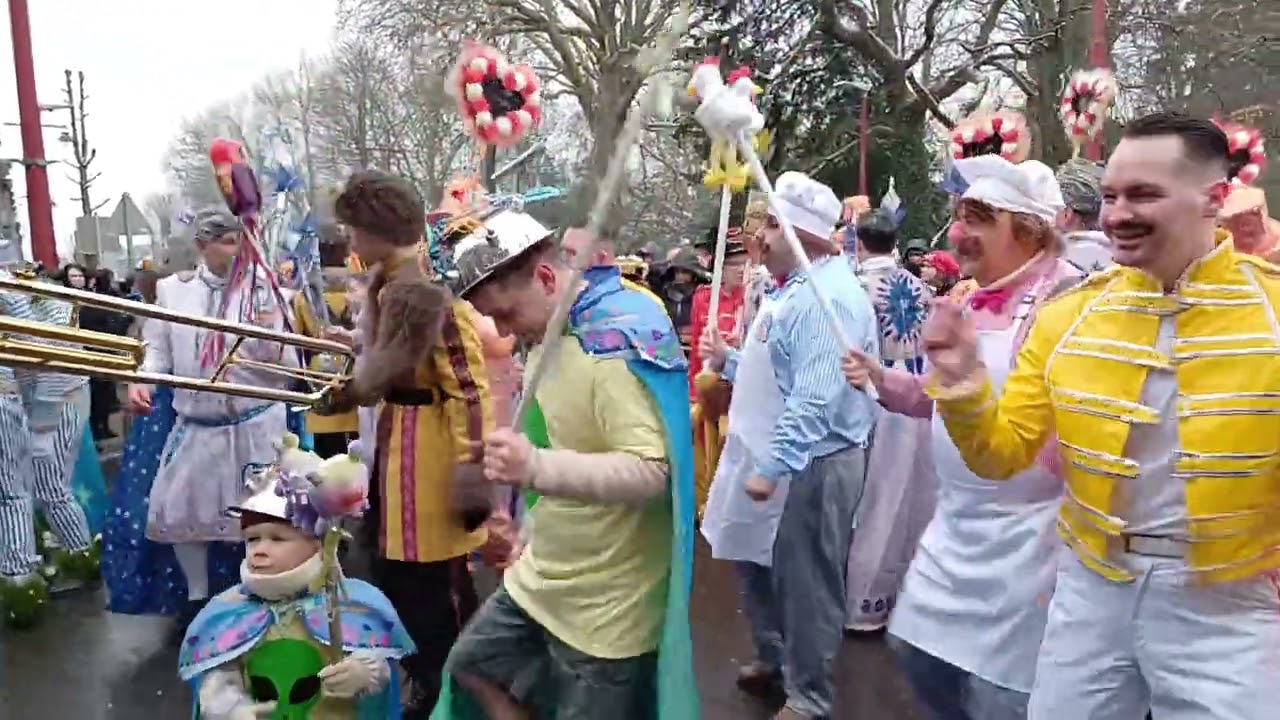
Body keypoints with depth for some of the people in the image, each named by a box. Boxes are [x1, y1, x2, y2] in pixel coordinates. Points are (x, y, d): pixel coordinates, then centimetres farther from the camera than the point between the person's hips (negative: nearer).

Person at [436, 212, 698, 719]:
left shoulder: (621, 341, -24)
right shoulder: (550, 334, 3)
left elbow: (652, 473, -32)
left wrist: (536, 468, -44)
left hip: (606, 604, -9)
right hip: (544, 576, 9)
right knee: (471, 666, 22)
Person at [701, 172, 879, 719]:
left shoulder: (828, 298, -21)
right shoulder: (800, 288, 13)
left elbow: (813, 400, -28)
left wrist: (771, 466, -27)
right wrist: (728, 361, 10)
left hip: (815, 462, -10)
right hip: (791, 455, 10)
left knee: (807, 581, 4)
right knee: (767, 567, 21)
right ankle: (781, 659, 42)